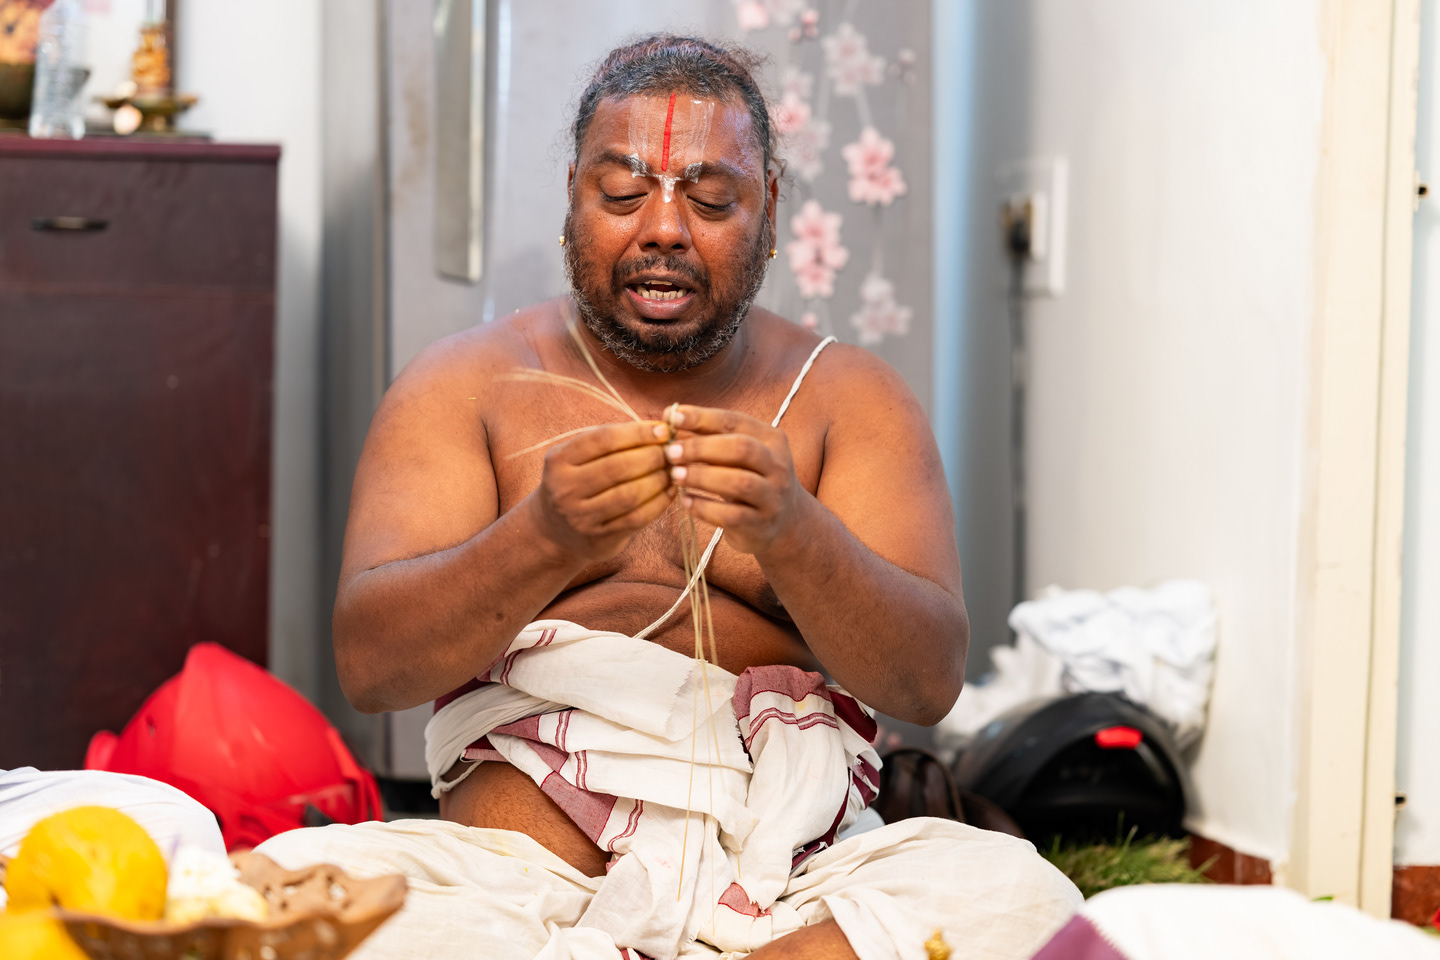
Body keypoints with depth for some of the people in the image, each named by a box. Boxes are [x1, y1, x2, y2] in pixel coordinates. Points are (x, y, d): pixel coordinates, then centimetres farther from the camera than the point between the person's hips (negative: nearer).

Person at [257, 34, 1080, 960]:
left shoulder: (850, 397, 12)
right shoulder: (465, 385, 10)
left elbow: (931, 678, -2)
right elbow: (368, 663, -4)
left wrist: (792, 534, -22)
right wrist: (542, 540, -23)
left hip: (785, 880, 1)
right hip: (520, 867, 0)